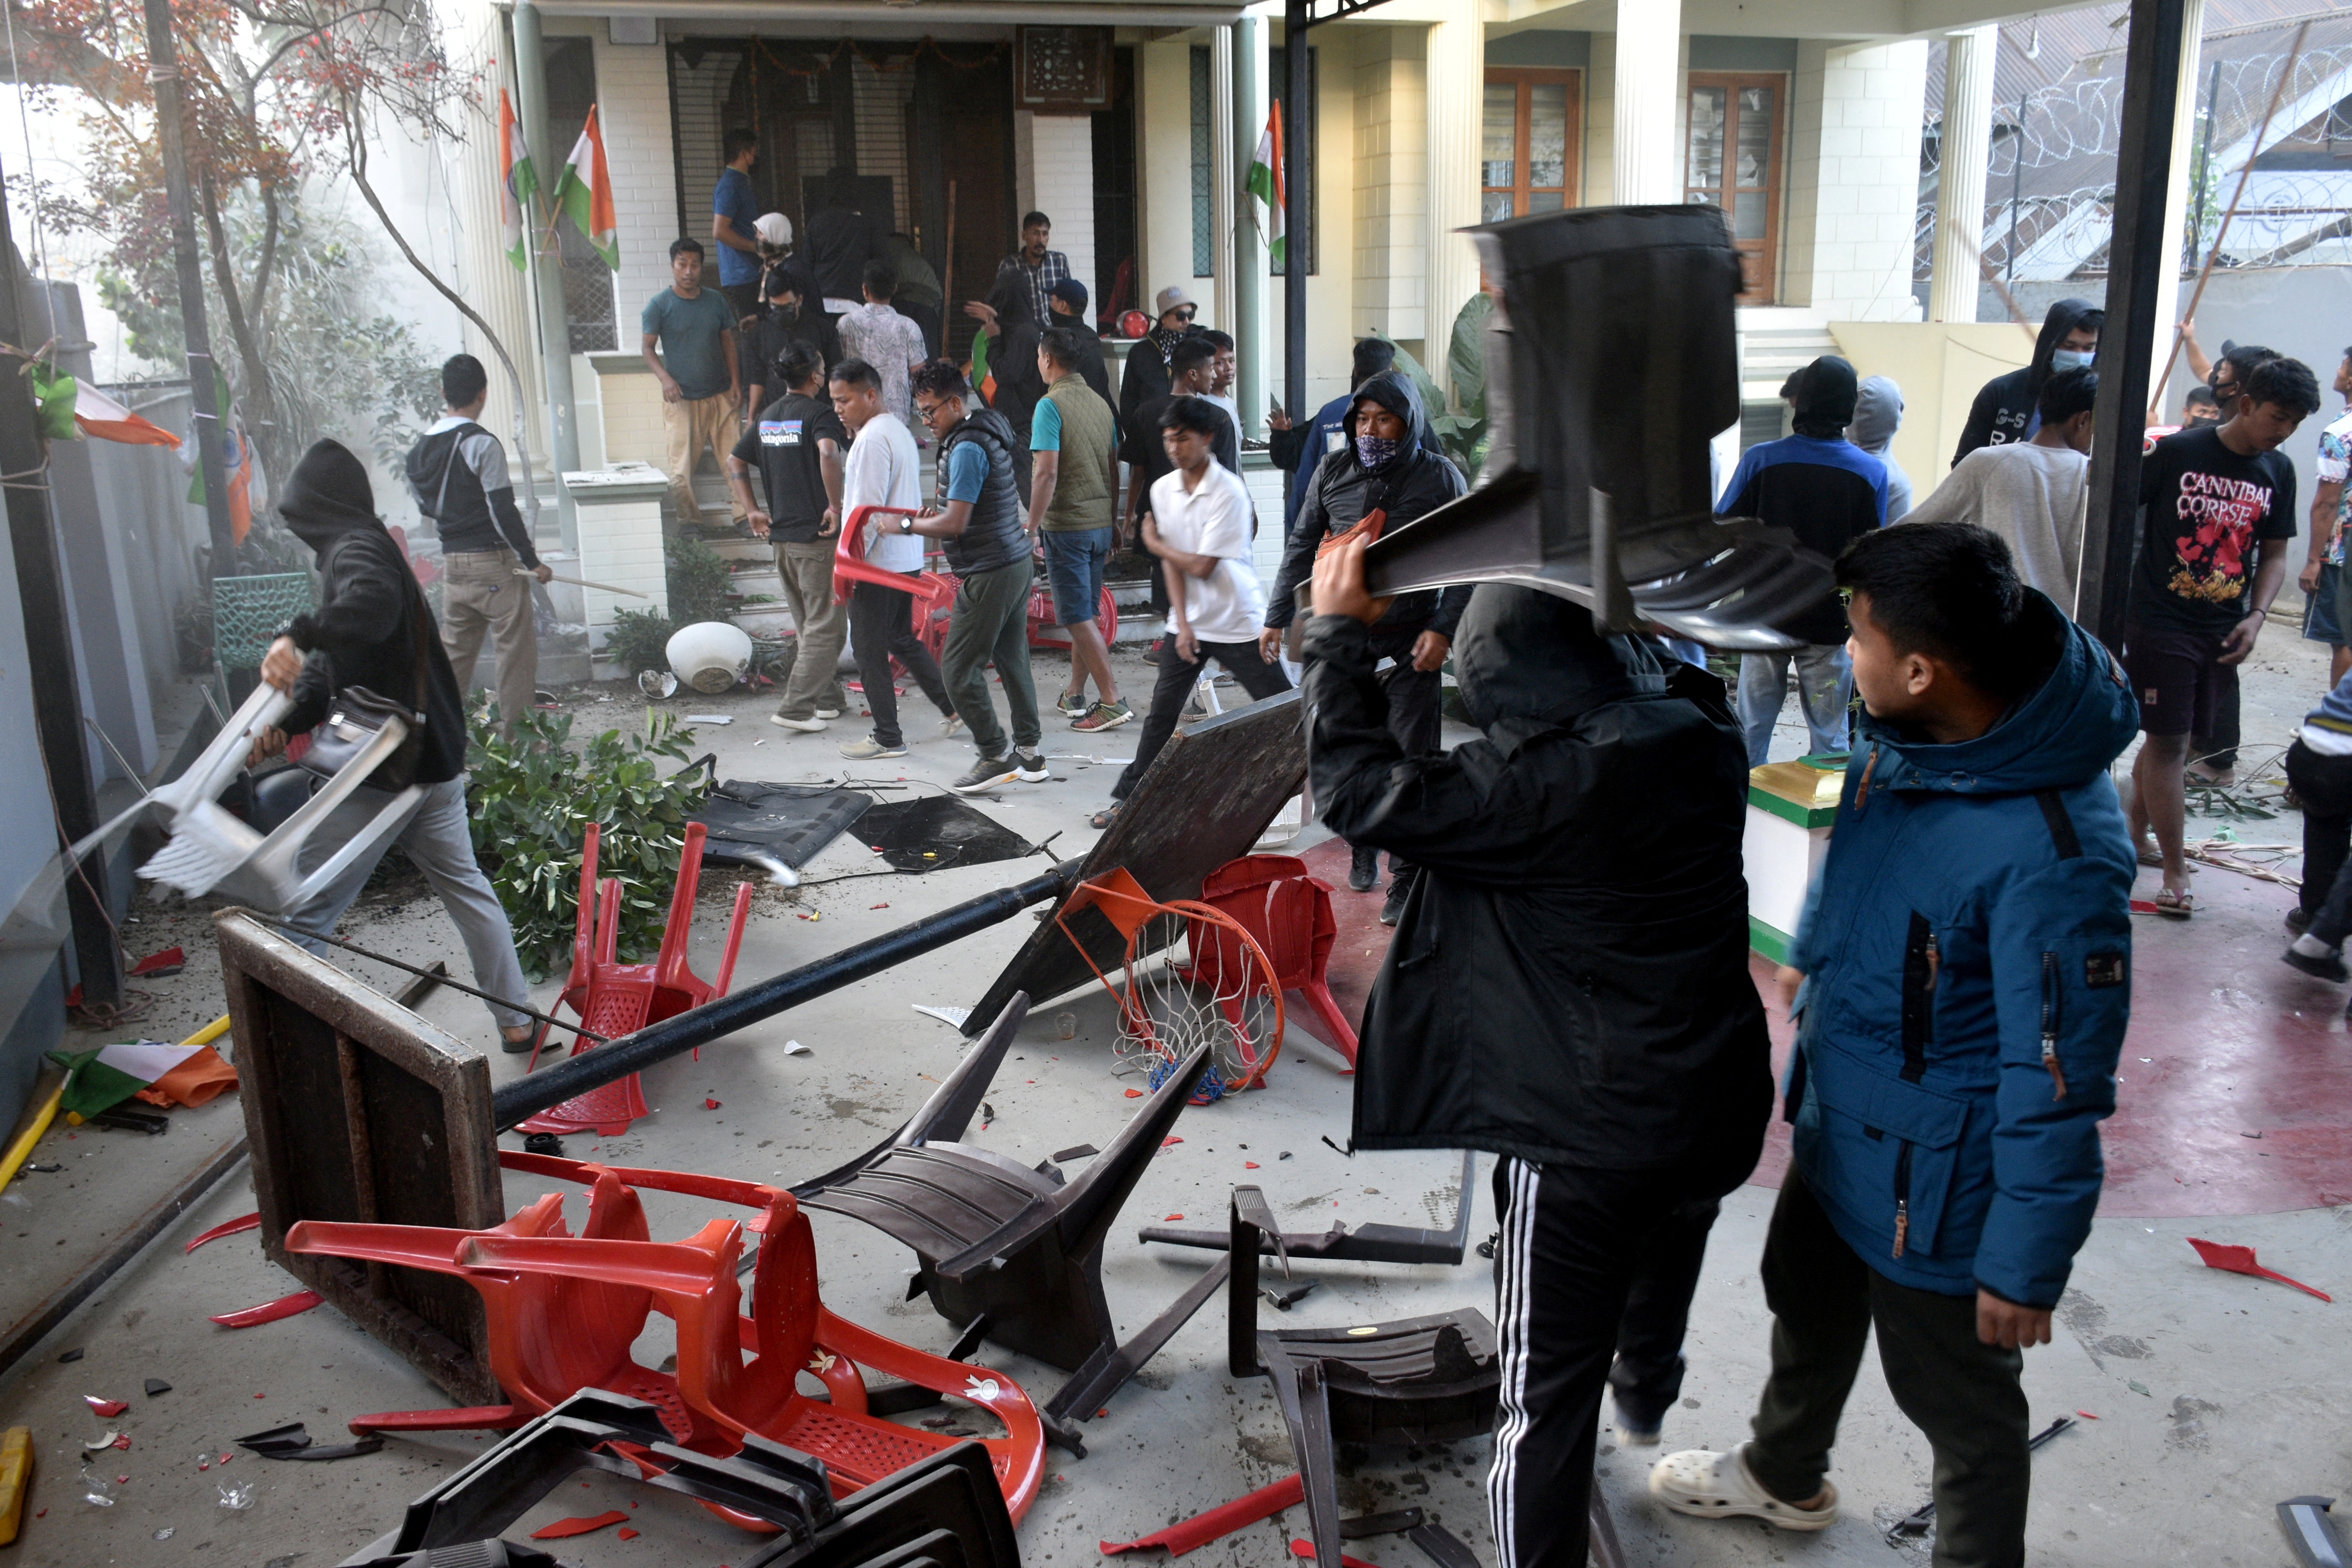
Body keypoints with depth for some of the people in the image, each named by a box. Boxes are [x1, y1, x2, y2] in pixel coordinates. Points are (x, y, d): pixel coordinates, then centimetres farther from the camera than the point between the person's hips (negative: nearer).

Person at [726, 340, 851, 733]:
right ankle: (796, 708, -7)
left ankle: (829, 698, 25)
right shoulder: (819, 413, -11)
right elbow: (828, 452, -30)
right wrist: (835, 505, -23)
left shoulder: (767, 416, 13)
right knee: (826, 627, -2)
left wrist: (752, 510, 15)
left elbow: (735, 462, 19)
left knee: (808, 625, 17)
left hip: (781, 535, 8)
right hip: (817, 536, -8)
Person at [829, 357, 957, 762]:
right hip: (907, 558, 10)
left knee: (870, 649, 0)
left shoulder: (872, 438, -17)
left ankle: (887, 738, 6)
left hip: (878, 562, -10)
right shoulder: (898, 429, 14)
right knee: (901, 640, 21)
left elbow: (868, 509, -21)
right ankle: (953, 708, 24)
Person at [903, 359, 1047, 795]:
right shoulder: (989, 433, 13)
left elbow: (956, 524, -22)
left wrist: (907, 524, -9)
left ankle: (996, 757, 3)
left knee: (960, 669, -2)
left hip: (989, 574, -10)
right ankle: (1029, 754, 21)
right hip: (1017, 562, 10)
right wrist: (940, 511, 14)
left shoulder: (966, 448, -19)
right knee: (1013, 660, 14)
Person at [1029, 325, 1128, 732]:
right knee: (1086, 612, 15)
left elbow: (1047, 472, -20)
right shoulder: (1100, 403, 9)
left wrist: (1031, 527, -16)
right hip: (1101, 523, 7)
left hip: (1067, 525, -7)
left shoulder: (1051, 406, -13)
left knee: (1078, 617, -4)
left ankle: (1112, 701, -7)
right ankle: (1074, 696, 24)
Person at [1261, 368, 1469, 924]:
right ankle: (1362, 848, 28)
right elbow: (1302, 546, 14)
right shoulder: (1333, 472, 7)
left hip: (1410, 646, -3)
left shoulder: (1439, 477, 0)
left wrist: (1444, 628, -9)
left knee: (1411, 760, -2)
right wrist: (1277, 616, 11)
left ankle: (1406, 877, 5)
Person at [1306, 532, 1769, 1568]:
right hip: (1717, 1106, 9)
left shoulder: (1539, 786, -26)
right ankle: (1646, 1394, 67)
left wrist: (1338, 631, -11)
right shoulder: (1697, 738, -5)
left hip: (1586, 1140, -8)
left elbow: (1358, 789, -21)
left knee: (1545, 1395, 5)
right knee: (1664, 1258, 37)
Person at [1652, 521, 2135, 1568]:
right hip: (1839, 1126, 9)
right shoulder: (1907, 738, -10)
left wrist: (2027, 1264, -19)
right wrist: (1812, 958, 24)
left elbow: (2060, 1085, -27)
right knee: (1807, 1308, 31)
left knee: (1961, 1405, 15)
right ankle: (1783, 1476, 59)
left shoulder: (2052, 854, -35)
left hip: (1936, 1186, -9)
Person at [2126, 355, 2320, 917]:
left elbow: (2274, 554, 13)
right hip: (2160, 622, -5)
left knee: (2167, 738, 14)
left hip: (2222, 631, 5)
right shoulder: (2178, 452, -10)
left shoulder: (2278, 471, 7)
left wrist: (2256, 617, 0)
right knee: (2167, 743, -4)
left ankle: (2135, 834, 32)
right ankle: (2175, 869, 3)